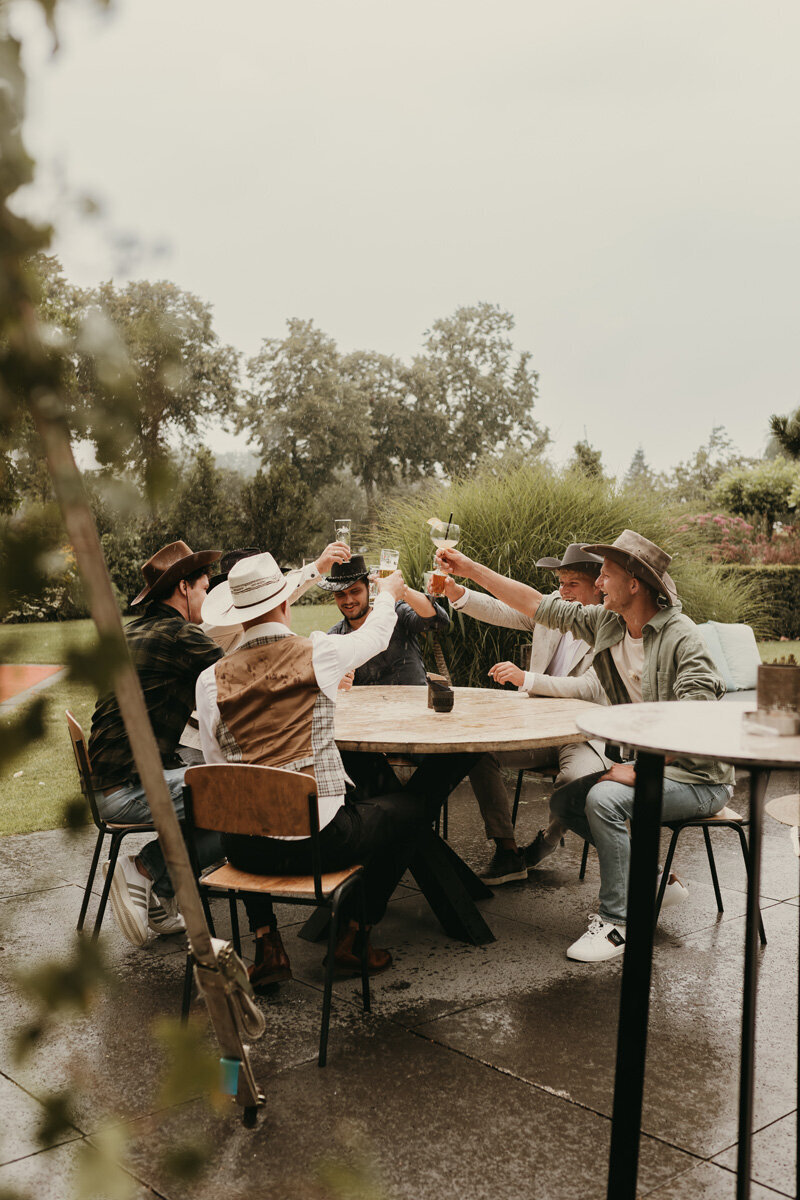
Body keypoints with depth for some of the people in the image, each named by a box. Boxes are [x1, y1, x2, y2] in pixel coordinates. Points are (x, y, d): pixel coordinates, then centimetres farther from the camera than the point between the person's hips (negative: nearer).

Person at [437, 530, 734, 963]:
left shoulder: (681, 638, -21)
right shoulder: (606, 622, 2)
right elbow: (539, 606, 8)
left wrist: (639, 771, -27)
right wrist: (470, 569, 7)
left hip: (697, 777, -8)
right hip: (650, 764, 9)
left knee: (603, 798, -28)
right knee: (564, 802, 4)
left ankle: (615, 922, -13)